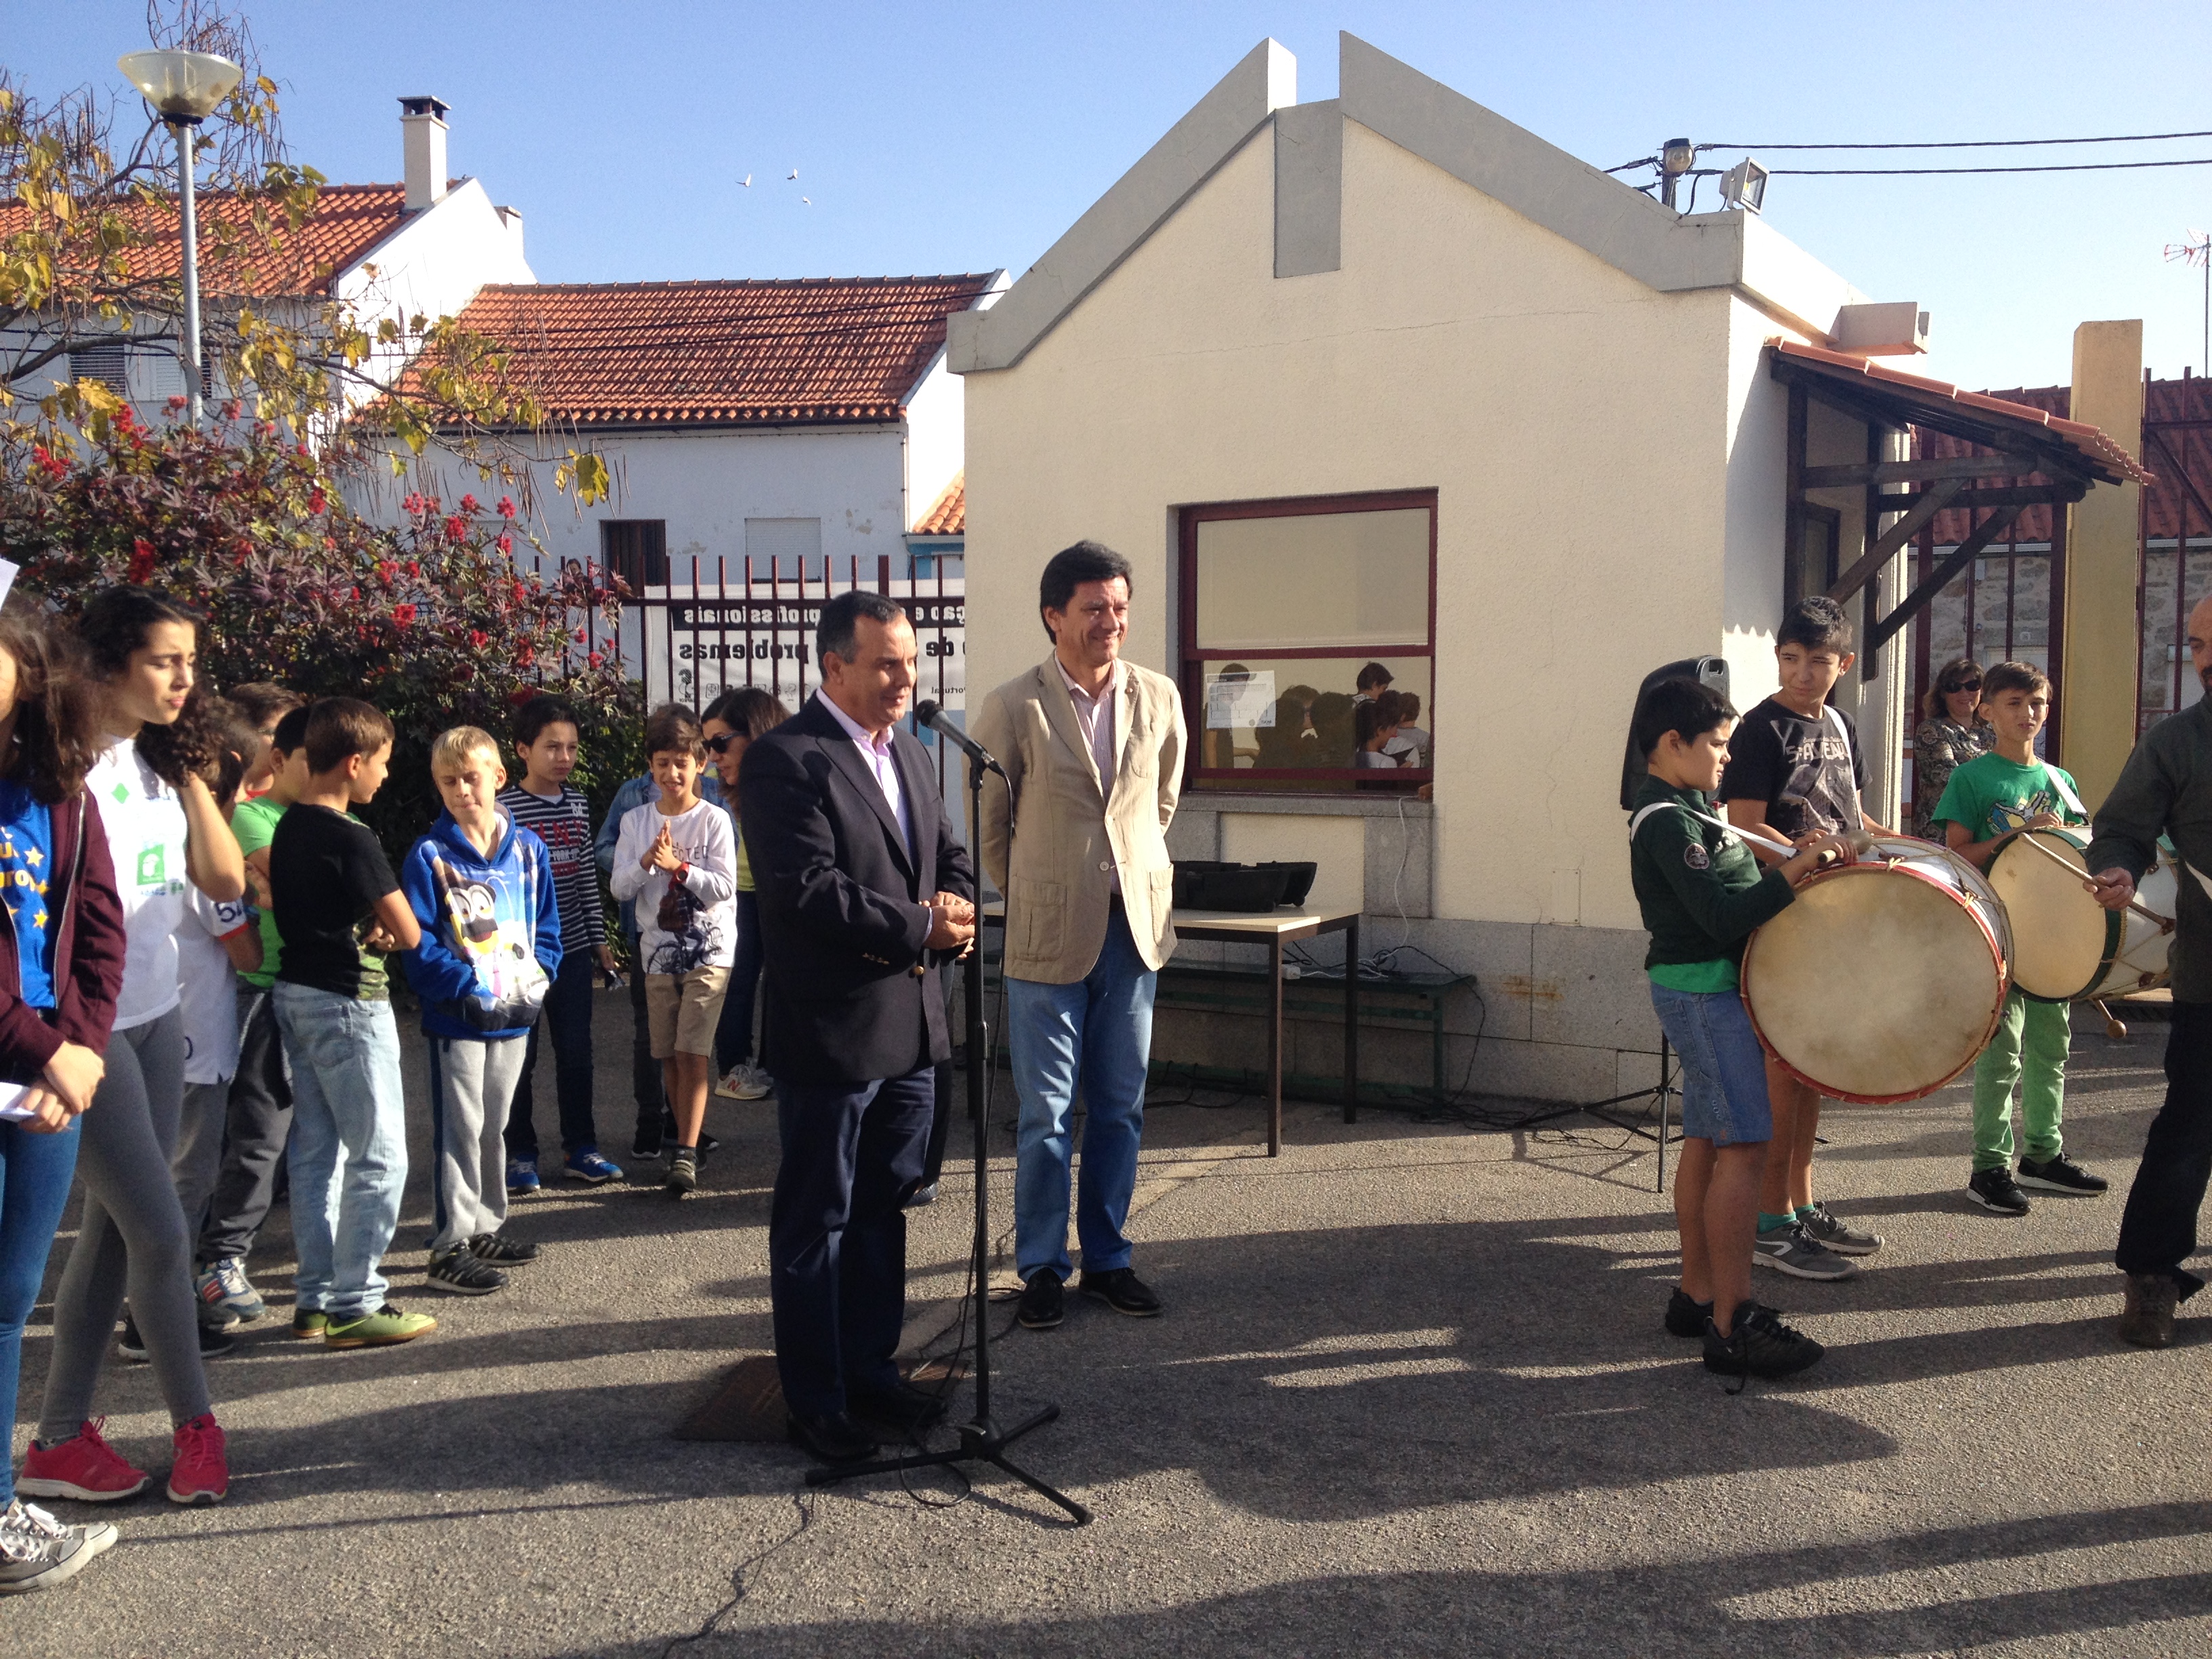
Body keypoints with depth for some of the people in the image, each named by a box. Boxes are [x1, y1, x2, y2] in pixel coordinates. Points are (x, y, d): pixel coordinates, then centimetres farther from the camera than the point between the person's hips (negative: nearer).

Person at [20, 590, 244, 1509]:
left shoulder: (160, 763, 9)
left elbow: (226, 880, 5)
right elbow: (38, 892, -18)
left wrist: (191, 774, 1)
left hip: (156, 1018, 8)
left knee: (112, 1228, 10)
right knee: (161, 1230, -4)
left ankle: (61, 1435, 20)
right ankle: (194, 1424, 11)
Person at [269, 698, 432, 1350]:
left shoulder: (287, 828, 7)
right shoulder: (350, 838, -18)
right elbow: (408, 933, -18)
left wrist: (360, 929, 1)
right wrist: (381, 930, 3)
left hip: (295, 995, 9)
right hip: (347, 1003, -9)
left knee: (316, 1152, 14)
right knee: (379, 1158, -1)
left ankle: (315, 1298, 20)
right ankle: (355, 1304, 2)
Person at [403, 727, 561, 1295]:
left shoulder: (528, 848, 5)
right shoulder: (430, 855, -9)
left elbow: (547, 926, 9)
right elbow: (419, 942, -12)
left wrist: (537, 980, -6)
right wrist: (467, 988, -21)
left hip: (516, 1014, 5)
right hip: (458, 1016, -5)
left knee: (495, 1126, 17)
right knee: (459, 1131, -1)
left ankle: (486, 1227, 30)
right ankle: (451, 1245, 6)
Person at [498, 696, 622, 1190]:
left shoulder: (578, 804, 7)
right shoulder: (504, 809, -10)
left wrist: (599, 937, 11)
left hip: (572, 948, 5)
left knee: (576, 1052, 9)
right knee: (520, 1055, 6)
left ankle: (580, 1148, 20)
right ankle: (520, 1153, 18)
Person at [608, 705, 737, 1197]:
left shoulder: (714, 820, -5)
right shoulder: (636, 820, 6)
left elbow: (723, 887, -10)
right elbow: (620, 890, 1)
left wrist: (678, 866, -20)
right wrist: (647, 862, -16)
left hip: (709, 951, -4)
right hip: (658, 951, 4)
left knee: (692, 1051, -12)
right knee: (669, 1055, 9)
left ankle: (685, 1155, -13)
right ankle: (687, 1140, 23)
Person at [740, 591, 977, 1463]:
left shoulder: (910, 754, 13)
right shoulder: (785, 760, -14)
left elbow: (951, 858, 18)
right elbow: (804, 889, -23)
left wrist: (954, 913, -5)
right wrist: (918, 925, -18)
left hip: (910, 1026, 8)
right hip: (831, 1029, -8)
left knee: (882, 1209, 19)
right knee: (815, 1224, 5)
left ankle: (870, 1366, 33)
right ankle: (814, 1399, 17)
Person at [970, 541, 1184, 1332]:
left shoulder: (1159, 698, 2)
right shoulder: (1013, 708, -9)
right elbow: (989, 825, 2)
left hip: (1136, 928, 4)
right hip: (1049, 935, -3)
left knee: (1121, 1109, 11)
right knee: (1046, 1114, 4)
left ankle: (1107, 1258, 25)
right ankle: (1041, 1268, 19)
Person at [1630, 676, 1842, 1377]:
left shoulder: (1685, 811, 16)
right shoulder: (1667, 822, -17)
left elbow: (1728, 896, 20)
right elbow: (1723, 917, -23)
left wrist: (1794, 871, 10)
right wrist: (1796, 867, -21)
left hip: (1707, 992, 11)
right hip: (1705, 994, -11)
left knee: (1706, 1142, 13)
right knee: (1745, 1145, -12)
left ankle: (1695, 1295, 21)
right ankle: (1732, 1325, -11)